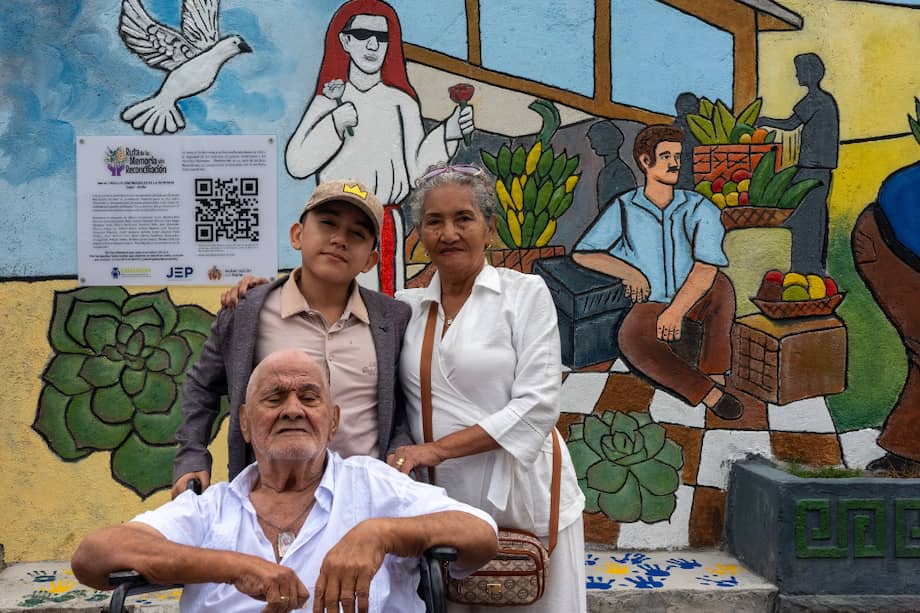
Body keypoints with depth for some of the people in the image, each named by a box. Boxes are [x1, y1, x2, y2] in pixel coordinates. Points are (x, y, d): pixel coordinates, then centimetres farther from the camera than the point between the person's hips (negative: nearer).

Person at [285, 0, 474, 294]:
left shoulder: (401, 102, 4)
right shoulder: (327, 102, 5)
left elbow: (418, 171, 0)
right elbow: (296, 164, -4)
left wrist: (448, 134, -12)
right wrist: (335, 124, -12)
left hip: (387, 224, 0)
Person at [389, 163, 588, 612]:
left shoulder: (525, 293, -5)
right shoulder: (407, 306, 6)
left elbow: (537, 407, -13)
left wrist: (437, 448, -17)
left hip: (524, 497, -3)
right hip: (441, 501, 3)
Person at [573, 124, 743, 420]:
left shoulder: (699, 208, -8)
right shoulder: (624, 208, -3)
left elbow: (708, 265, -21)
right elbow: (582, 253, 0)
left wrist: (676, 310, -32)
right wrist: (628, 272, -14)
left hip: (695, 301, 0)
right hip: (651, 303, 0)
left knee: (719, 285, -37)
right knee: (632, 340, -36)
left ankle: (715, 377, -25)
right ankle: (711, 395, -31)